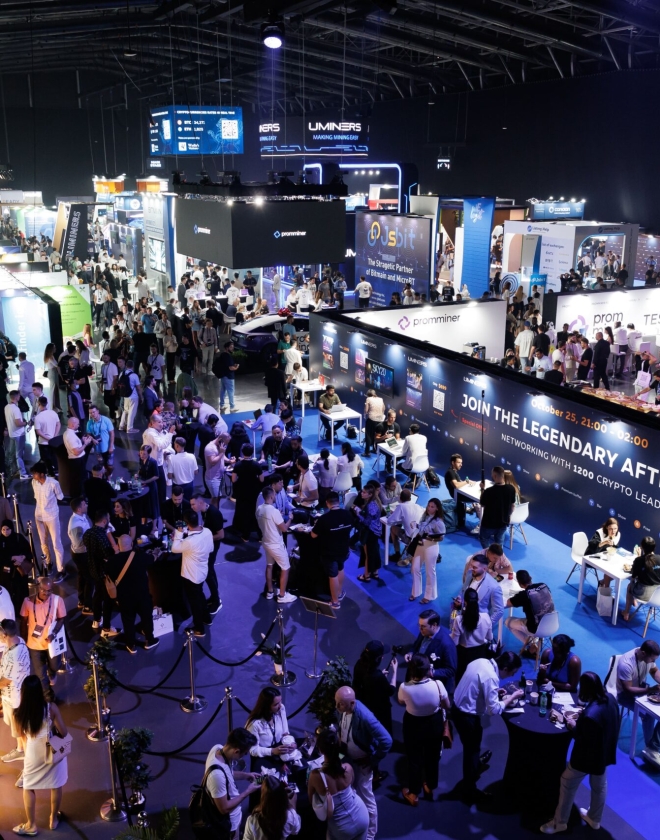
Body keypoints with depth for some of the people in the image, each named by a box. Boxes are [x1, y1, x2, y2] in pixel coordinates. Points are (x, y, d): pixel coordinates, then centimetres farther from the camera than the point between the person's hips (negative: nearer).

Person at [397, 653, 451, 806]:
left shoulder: (405, 687, -30)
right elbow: (447, 706, -11)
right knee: (432, 756, 27)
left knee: (414, 758, 22)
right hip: (434, 723, 1)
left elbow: (401, 702, -5)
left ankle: (413, 793, 40)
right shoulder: (437, 684, -29)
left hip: (413, 725, -1)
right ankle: (430, 788, 49)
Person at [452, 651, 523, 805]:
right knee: (472, 751, 12)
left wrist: (496, 692, 11)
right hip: (467, 716, -8)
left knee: (471, 748, 28)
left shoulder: (481, 661, -1)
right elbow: (494, 709, -23)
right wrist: (513, 697, -12)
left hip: (458, 708, 8)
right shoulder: (491, 677, -27)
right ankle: (469, 792, 27)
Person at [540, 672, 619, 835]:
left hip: (588, 756, -8)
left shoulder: (590, 715, -41)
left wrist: (573, 727, -14)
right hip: (604, 753, 8)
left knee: (568, 785, 16)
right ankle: (594, 819, 52)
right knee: (599, 786, 28)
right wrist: (581, 719, 0)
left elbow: (585, 742, -27)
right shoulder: (610, 698, -15)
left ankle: (560, 822, 33)